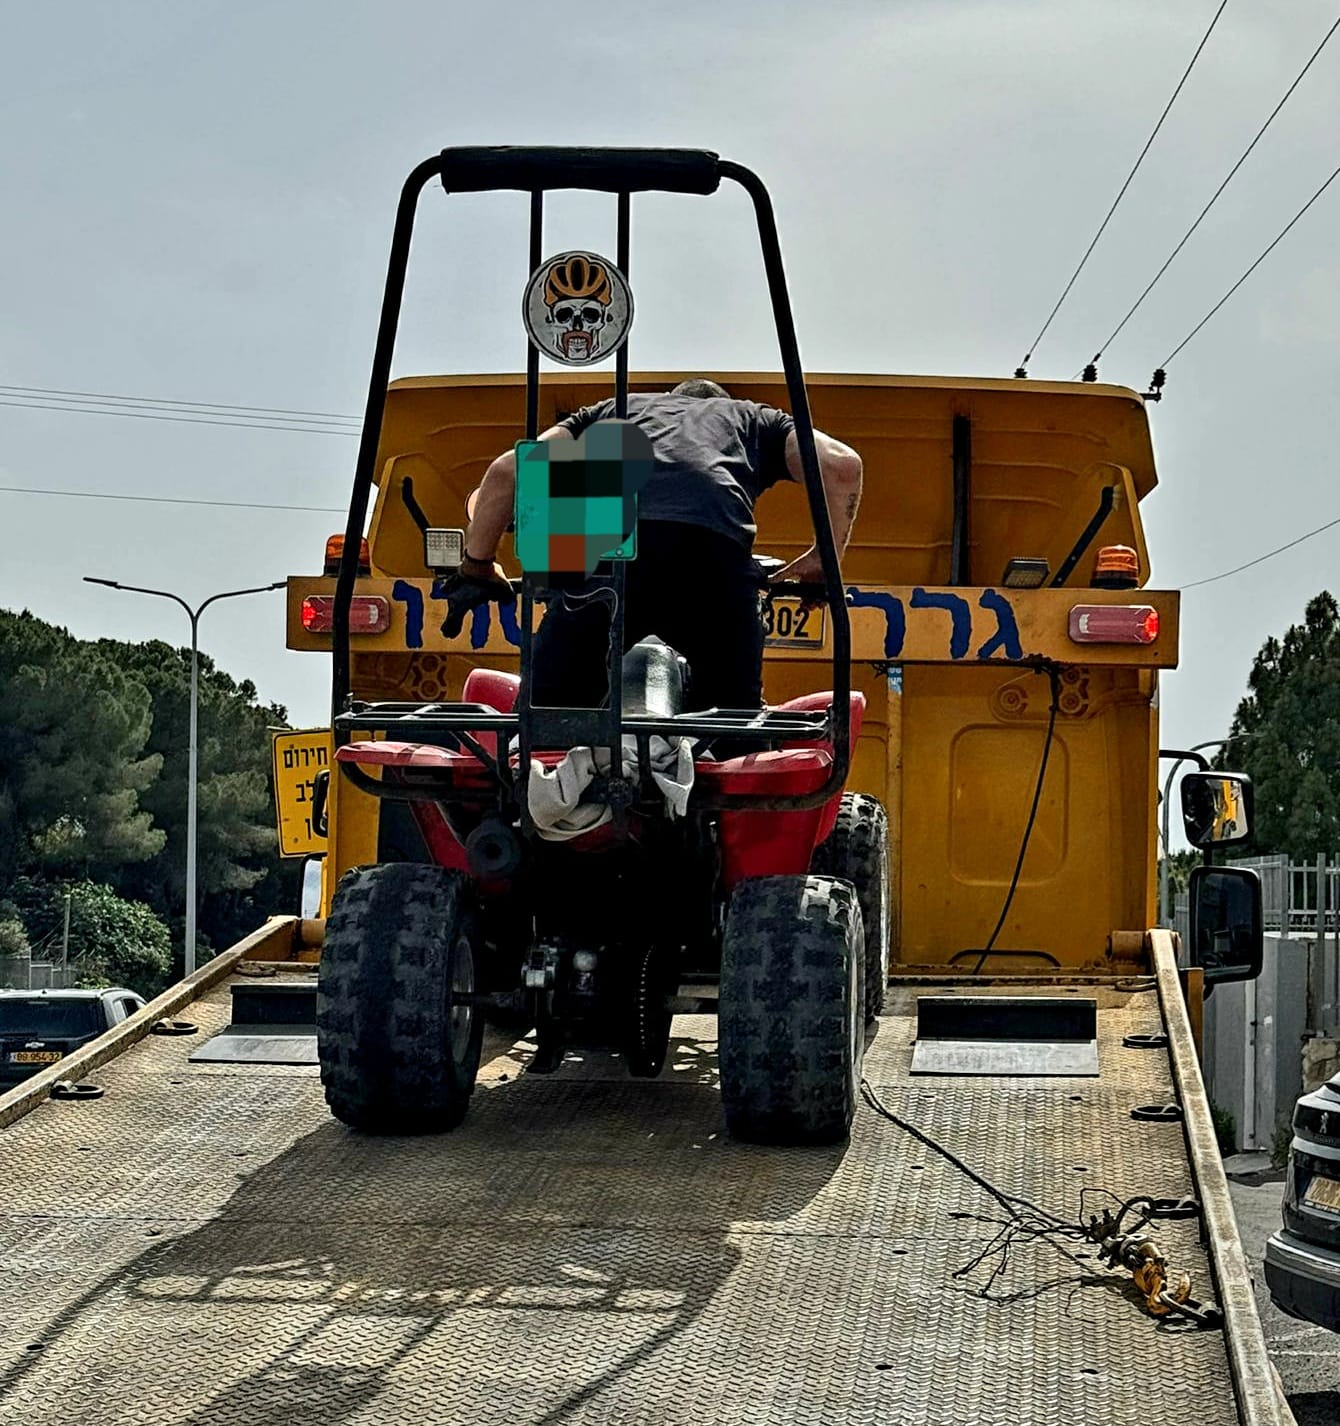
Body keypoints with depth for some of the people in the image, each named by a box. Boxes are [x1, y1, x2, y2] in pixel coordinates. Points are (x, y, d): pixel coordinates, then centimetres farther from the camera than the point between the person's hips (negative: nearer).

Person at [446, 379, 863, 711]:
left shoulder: (611, 410, 41)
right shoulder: (755, 418, 39)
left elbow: (507, 470, 29)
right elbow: (841, 465, 21)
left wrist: (477, 564, 38)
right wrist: (823, 562, 32)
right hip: (715, 545, 0)